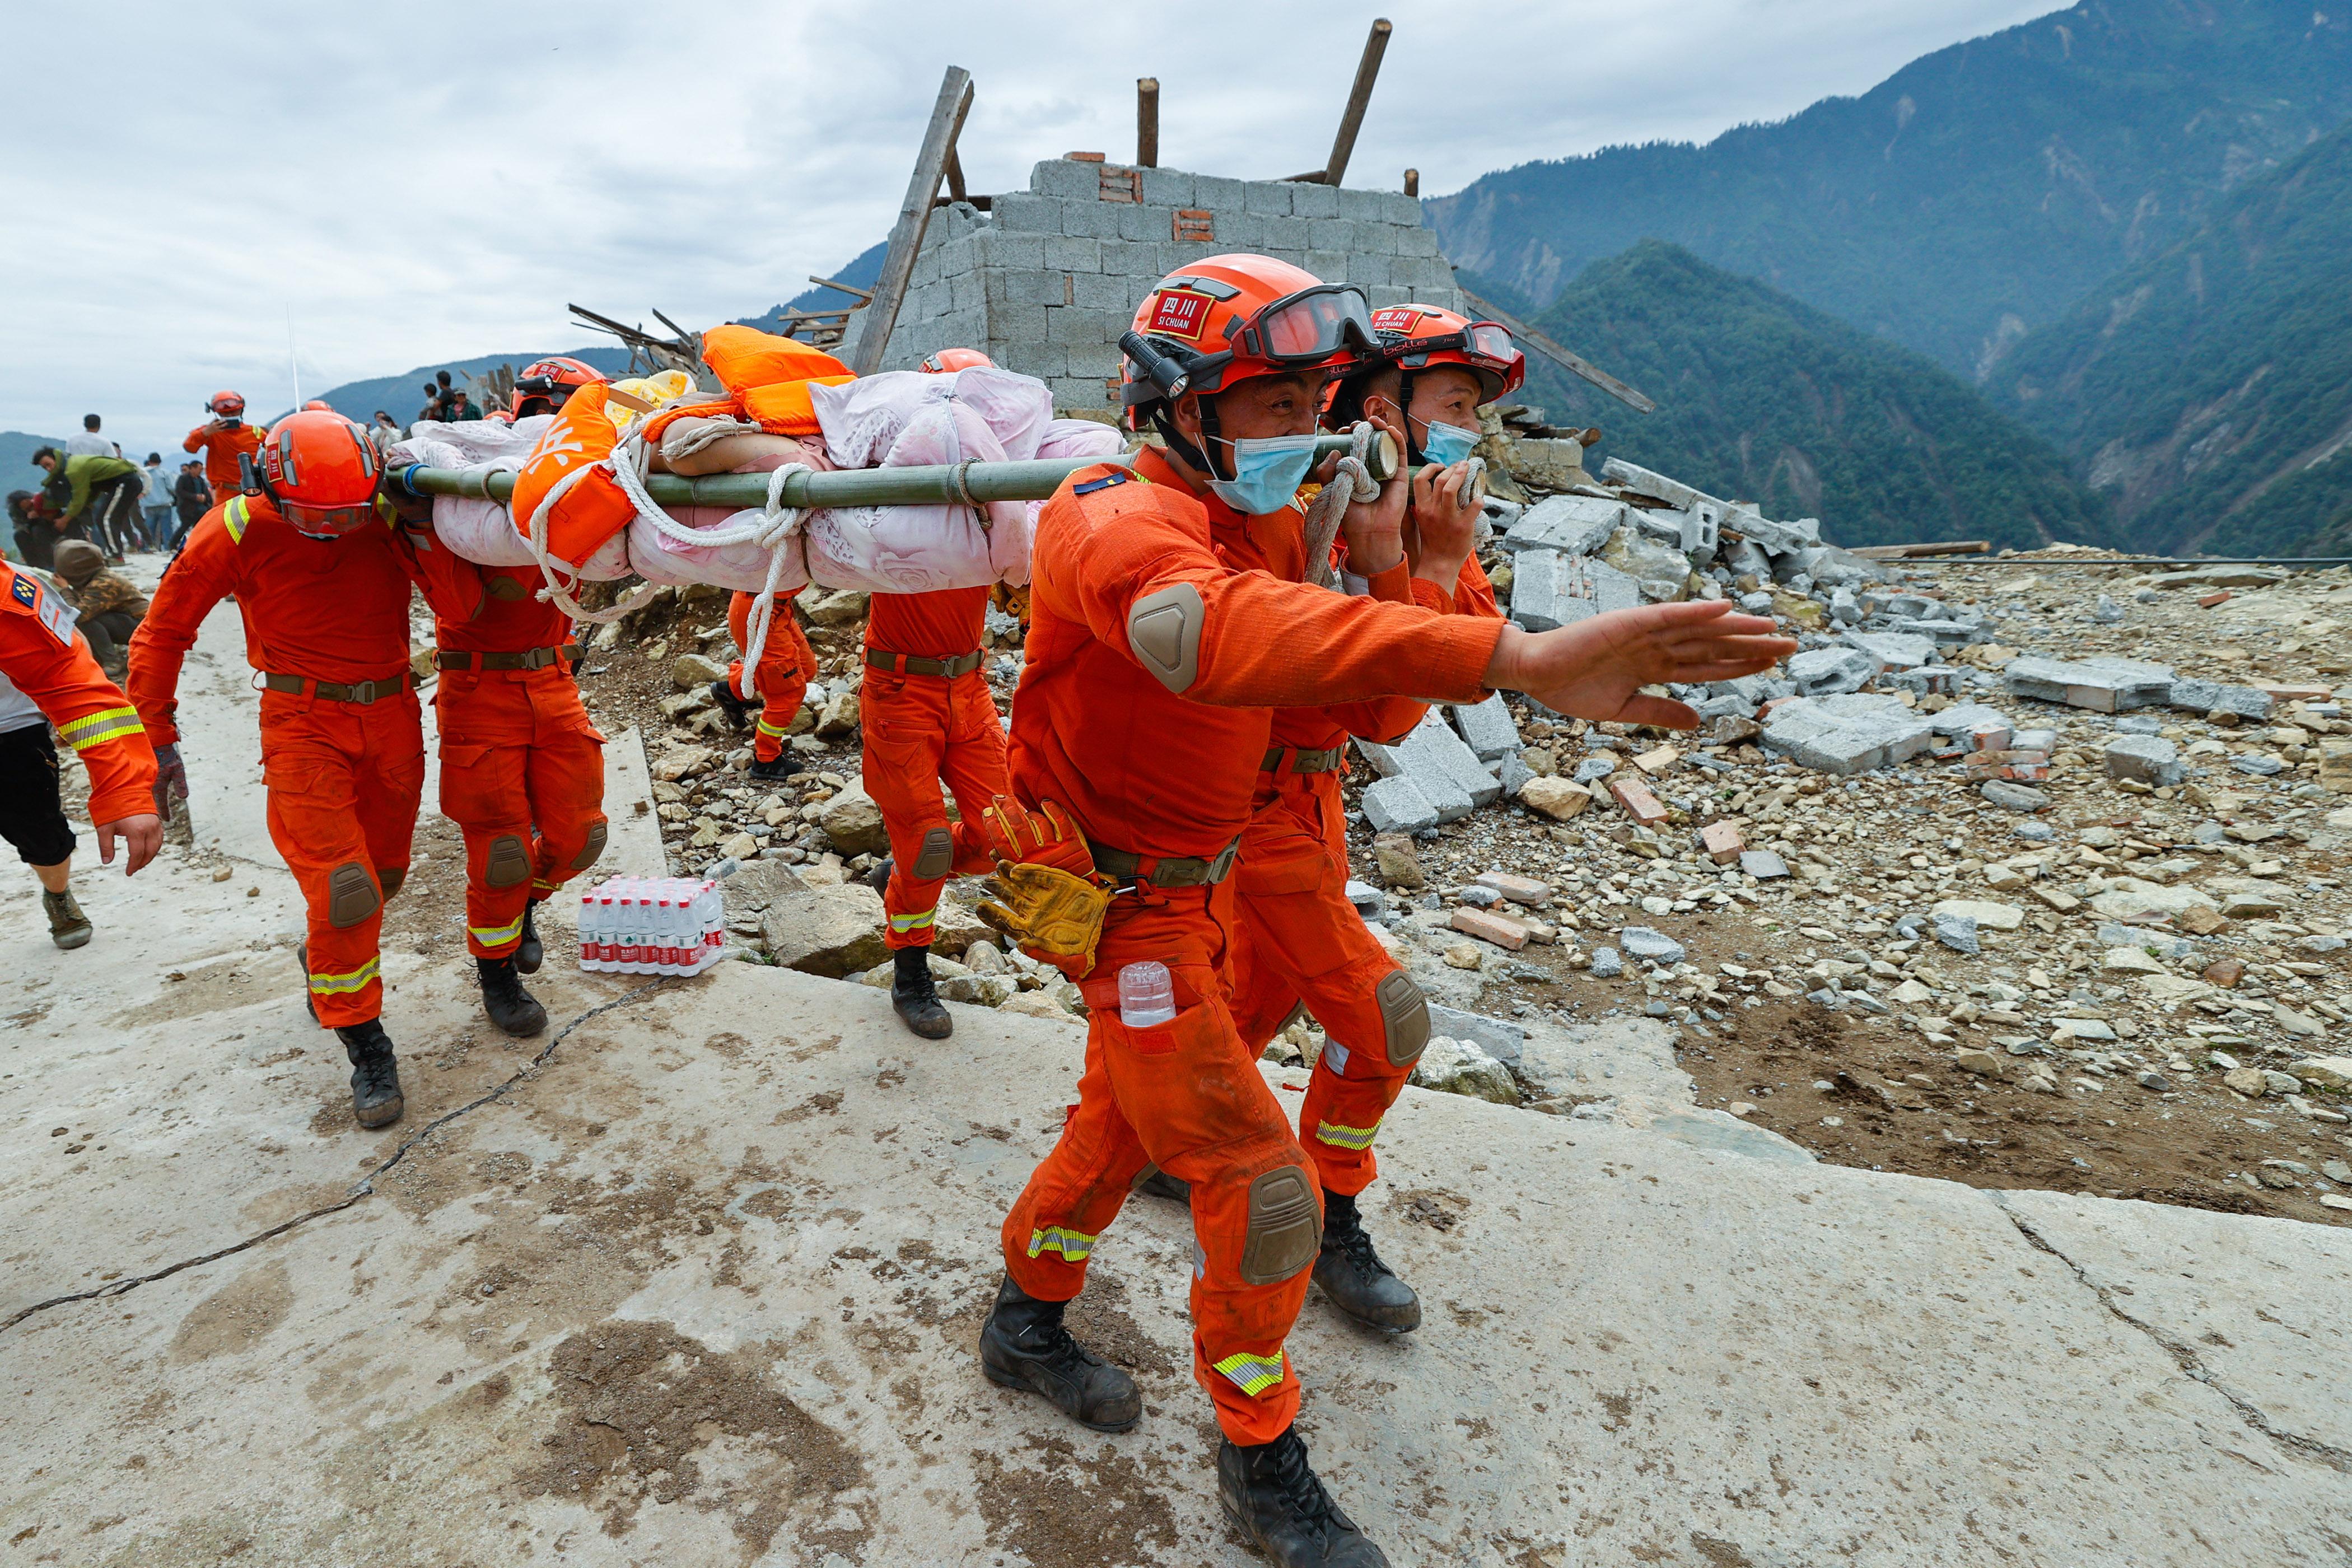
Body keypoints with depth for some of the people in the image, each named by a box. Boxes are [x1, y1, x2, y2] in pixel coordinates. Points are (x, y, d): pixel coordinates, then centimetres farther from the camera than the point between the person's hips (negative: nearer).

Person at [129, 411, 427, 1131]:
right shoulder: (238, 531, -12)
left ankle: (327, 963, 47)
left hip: (392, 714, 3)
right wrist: (156, 739, 1)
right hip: (304, 724, -3)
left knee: (384, 874, 16)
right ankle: (365, 1046, 3)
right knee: (343, 888, -13)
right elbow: (163, 633, 0)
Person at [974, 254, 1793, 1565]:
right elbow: (1217, 627, -52)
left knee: (1128, 1121, 25)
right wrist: (1513, 657, -62)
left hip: (1195, 886, 9)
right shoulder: (1123, 521, -25)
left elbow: (1375, 709, 4)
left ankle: (1028, 1324, 50)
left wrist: (1382, 566, -14)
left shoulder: (1272, 522, 3)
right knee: (1264, 1192, -2)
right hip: (1120, 905, -9)